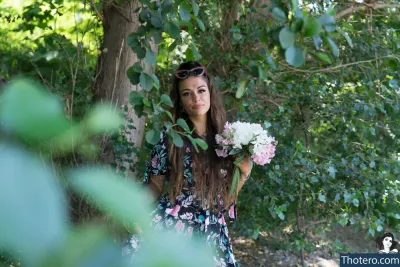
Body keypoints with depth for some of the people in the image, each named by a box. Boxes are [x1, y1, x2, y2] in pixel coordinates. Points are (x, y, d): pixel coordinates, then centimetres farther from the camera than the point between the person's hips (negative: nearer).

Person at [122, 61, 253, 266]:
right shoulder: (170, 136, -3)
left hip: (213, 232, 3)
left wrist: (244, 172, -5)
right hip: (170, 225, -2)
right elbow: (155, 186, 0)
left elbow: (227, 192, 11)